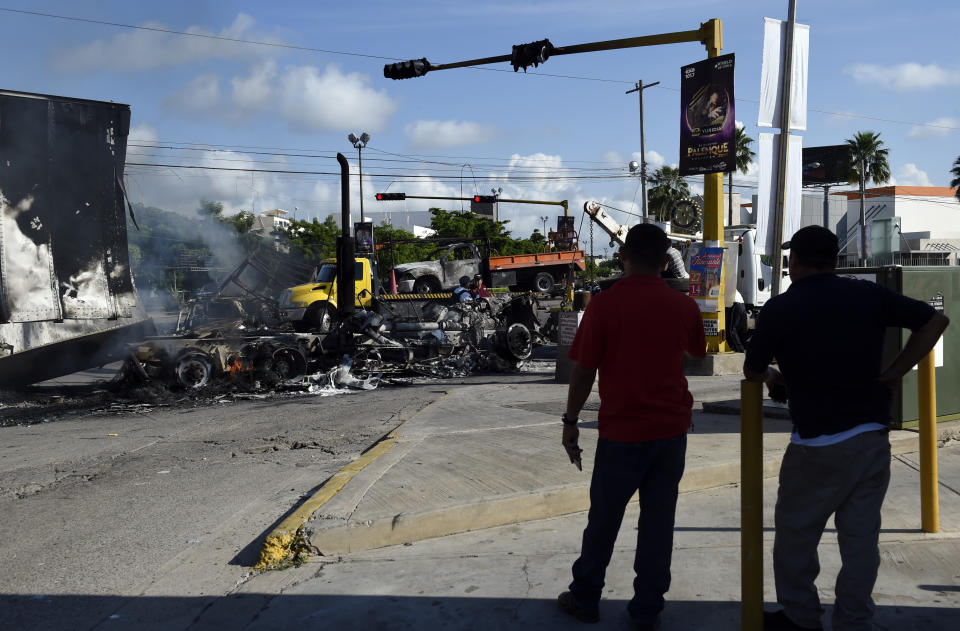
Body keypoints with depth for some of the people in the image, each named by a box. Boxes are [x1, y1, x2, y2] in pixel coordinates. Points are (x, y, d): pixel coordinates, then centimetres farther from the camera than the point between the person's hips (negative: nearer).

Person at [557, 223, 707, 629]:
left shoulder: (604, 304, -13)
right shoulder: (683, 305, 0)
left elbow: (583, 370, -10)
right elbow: (697, 352, 19)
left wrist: (571, 422, 0)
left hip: (623, 431, -3)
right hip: (671, 428, 3)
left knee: (604, 519, 10)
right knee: (658, 519, 10)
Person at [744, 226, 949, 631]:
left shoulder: (780, 308, -9)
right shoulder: (869, 295, 1)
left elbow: (752, 371, 2)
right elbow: (935, 320, 5)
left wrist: (774, 376, 24)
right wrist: (895, 374, 7)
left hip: (817, 443, -4)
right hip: (872, 436, 4)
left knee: (795, 534, 13)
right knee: (861, 537, 11)